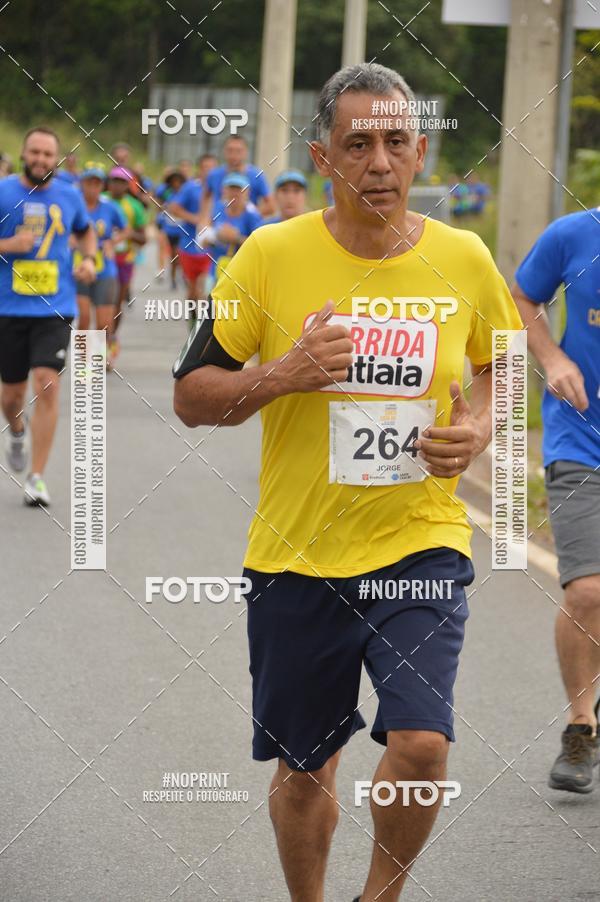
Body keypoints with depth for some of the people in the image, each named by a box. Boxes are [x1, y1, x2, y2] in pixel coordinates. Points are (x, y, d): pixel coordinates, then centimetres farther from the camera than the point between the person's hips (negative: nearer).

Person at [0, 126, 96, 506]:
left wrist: (89, 259, 7)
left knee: (47, 385, -15)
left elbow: (86, 231, 25)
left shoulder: (70, 196, 6)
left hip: (55, 308, 0)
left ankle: (37, 477, -8)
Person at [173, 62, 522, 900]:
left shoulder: (463, 258, -2)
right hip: (296, 550, 0)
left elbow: (497, 364, 18)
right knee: (303, 767, 11)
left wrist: (479, 426, -3)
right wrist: (281, 376, -19)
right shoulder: (271, 254, -7)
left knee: (421, 744, -16)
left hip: (421, 543, 0)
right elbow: (191, 395, -1)